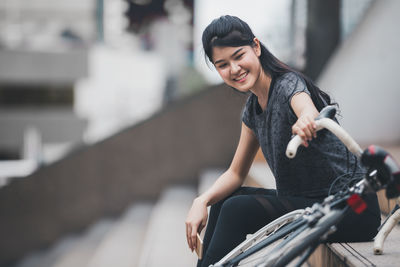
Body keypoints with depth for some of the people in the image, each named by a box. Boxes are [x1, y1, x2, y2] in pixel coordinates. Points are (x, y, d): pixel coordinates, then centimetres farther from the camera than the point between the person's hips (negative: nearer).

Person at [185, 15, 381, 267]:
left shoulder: (289, 83, -17)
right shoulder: (253, 108, 7)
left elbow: (310, 113, -40)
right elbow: (236, 173, 12)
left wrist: (306, 121, -64)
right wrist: (202, 201, -5)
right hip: (305, 200, 8)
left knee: (237, 210, -19)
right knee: (223, 201, 9)